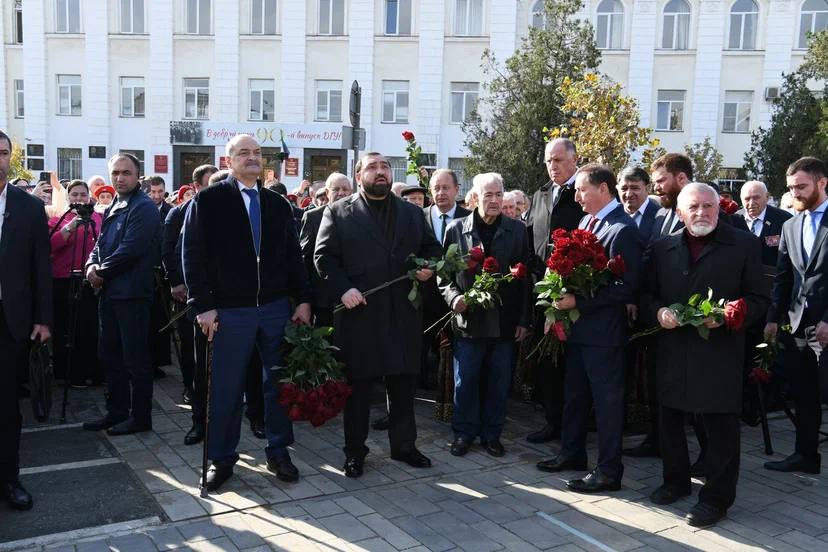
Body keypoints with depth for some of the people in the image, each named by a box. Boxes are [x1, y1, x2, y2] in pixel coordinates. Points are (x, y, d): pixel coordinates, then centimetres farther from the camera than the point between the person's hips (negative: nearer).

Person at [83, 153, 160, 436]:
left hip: (132, 293, -9)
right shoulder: (112, 209, 17)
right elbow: (100, 244, 18)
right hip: (109, 292, 9)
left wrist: (102, 272, -9)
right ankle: (116, 412, 25)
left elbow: (130, 249, -18)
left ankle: (141, 417, 9)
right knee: (110, 355, 14)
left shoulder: (144, 207, -11)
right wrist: (92, 266, -2)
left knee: (135, 358, -1)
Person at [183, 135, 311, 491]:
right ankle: (222, 458, 20)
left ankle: (278, 452, 23)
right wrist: (203, 305, -10)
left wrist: (303, 300, 3)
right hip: (230, 311, -3)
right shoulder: (208, 201, -1)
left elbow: (293, 256, 11)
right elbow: (193, 256, -4)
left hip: (277, 308, 3)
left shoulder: (278, 203, 11)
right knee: (226, 388, 5)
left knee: (279, 382, 9)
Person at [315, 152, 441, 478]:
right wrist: (343, 289, -15)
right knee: (358, 386, 6)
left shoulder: (412, 213, 13)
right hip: (358, 312, -3)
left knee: (404, 384, 12)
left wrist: (428, 267, -4)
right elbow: (324, 256, -3)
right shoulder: (338, 213, 2)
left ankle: (404, 445, 27)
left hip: (403, 314, 3)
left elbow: (432, 247, 18)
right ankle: (355, 452, 19)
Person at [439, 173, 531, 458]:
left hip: (505, 321, 1)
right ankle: (464, 433, 23)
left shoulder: (517, 230, 4)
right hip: (468, 319, -1)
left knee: (499, 383, 9)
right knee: (465, 381, 7)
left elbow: (525, 276, 4)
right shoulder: (456, 229, 2)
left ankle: (491, 434, 24)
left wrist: (524, 319, 1)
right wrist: (453, 296, -12)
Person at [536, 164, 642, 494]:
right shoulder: (586, 222, 10)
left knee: (607, 400, 3)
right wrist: (564, 298, 2)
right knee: (574, 394, 20)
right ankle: (572, 453, 36)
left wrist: (578, 302, -21)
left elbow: (626, 287, -20)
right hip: (578, 325, 9)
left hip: (603, 330, -9)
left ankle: (609, 471, 15)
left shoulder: (623, 230, -17)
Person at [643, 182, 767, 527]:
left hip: (720, 350, -4)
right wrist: (658, 312, -9)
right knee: (670, 420, 14)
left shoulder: (744, 245, 0)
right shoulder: (663, 248, 10)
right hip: (673, 349, 4)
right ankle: (676, 480, 34)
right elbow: (648, 294, 13)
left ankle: (717, 498, 15)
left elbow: (757, 300, -1)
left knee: (721, 427, 2)